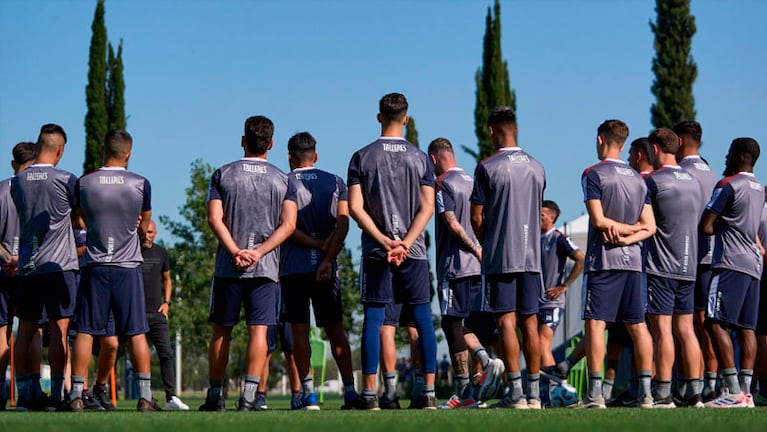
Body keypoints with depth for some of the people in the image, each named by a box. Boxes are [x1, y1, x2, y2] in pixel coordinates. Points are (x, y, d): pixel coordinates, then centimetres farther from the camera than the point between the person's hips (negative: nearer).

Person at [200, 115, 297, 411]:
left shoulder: (223, 174, 4)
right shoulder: (283, 180, 6)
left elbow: (214, 218, -6)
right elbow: (288, 224, -4)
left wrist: (235, 252, -10)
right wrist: (258, 252, -9)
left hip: (228, 266, 0)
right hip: (266, 268, 0)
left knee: (221, 331, 8)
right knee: (258, 331, -3)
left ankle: (215, 396, 14)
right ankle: (249, 396, -12)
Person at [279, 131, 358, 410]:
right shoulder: (335, 183, 9)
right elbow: (343, 223, -4)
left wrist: (317, 244, -5)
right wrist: (328, 257, -9)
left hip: (293, 267, -2)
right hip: (325, 267, 2)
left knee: (299, 330, -1)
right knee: (335, 329, 8)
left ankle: (307, 392, -6)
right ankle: (350, 390, 4)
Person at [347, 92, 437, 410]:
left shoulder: (362, 157, 2)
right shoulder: (420, 159, 4)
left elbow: (355, 207, -6)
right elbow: (427, 208, -4)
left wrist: (385, 241, -9)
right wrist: (405, 244, -9)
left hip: (376, 252, -1)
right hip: (414, 252, 1)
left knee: (373, 319, 0)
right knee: (422, 319, 4)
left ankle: (369, 393, -3)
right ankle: (429, 392, 0)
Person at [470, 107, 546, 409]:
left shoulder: (487, 168, -7)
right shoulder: (537, 168, 10)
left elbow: (477, 218, -5)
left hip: (500, 257, -5)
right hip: (531, 256, 5)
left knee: (506, 322, -5)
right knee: (529, 322, 7)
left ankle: (515, 393, -9)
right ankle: (534, 393, 7)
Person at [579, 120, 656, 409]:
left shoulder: (594, 174, -6)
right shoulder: (638, 179, 13)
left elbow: (599, 221, -14)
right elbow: (649, 226, 9)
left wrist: (620, 230, 0)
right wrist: (630, 236, -4)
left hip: (603, 259, -6)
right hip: (632, 259, 6)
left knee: (595, 323, -7)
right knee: (637, 325, 7)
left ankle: (595, 393, -14)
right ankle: (646, 393, 6)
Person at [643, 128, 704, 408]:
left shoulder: (654, 180, -10)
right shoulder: (693, 181, 13)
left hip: (661, 267, -7)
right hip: (688, 266, 7)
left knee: (662, 329, -6)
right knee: (685, 329, 8)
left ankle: (663, 395, -7)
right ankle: (694, 393, 5)